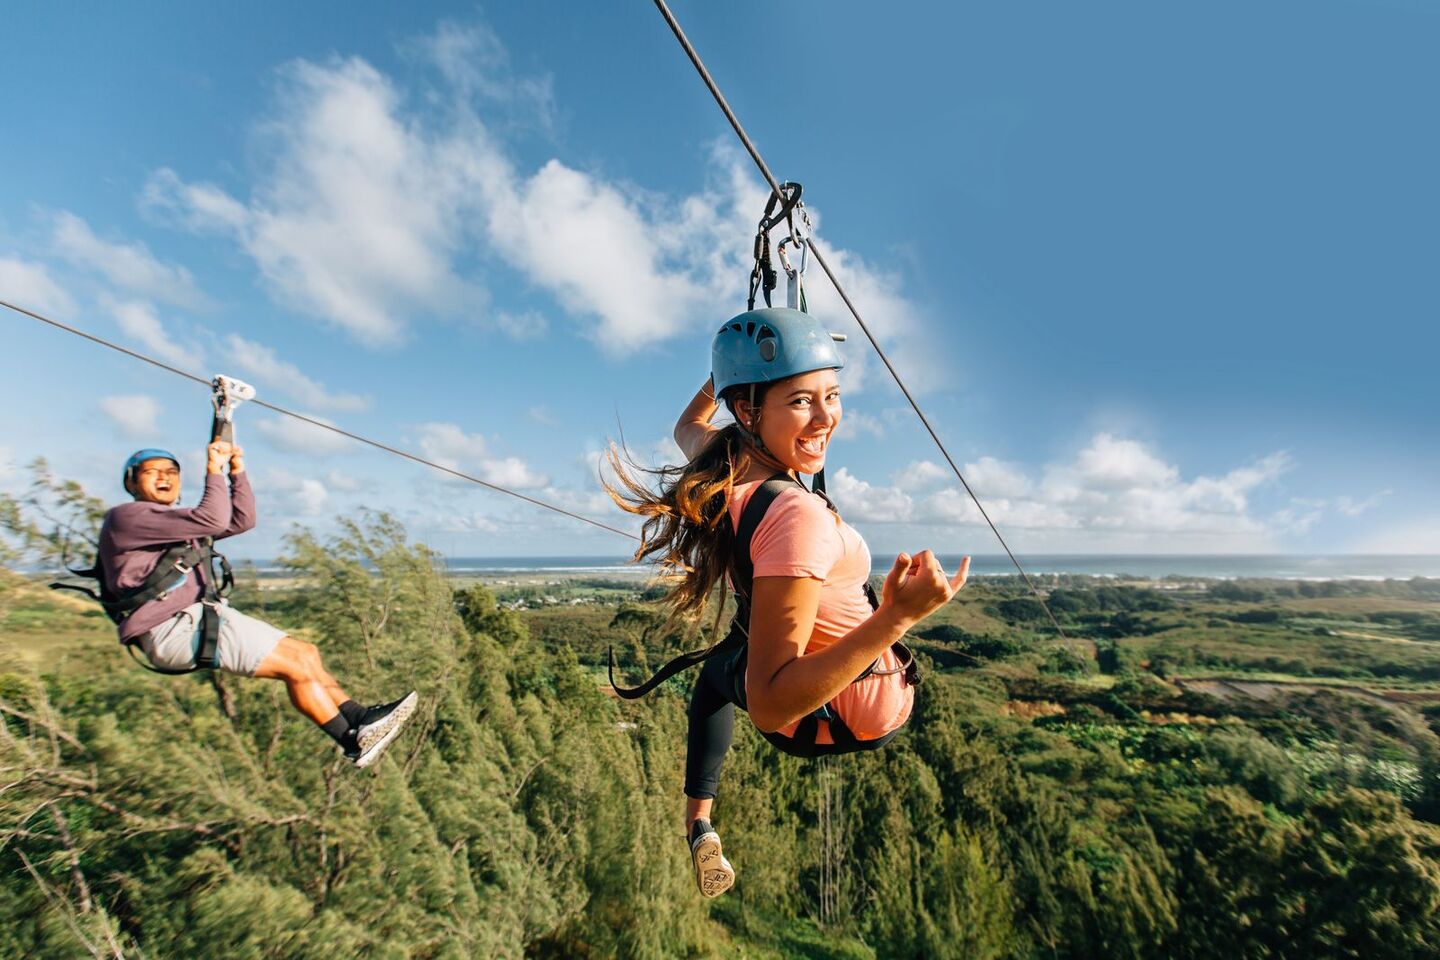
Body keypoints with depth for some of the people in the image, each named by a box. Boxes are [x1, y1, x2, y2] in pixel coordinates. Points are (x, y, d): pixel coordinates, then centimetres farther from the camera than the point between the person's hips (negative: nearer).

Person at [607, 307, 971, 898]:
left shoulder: (721, 463, -17)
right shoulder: (798, 517, -39)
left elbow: (688, 425, 11)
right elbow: (769, 706, -38)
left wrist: (730, 367, 16)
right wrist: (897, 618, -44)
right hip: (863, 714, -4)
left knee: (720, 671, 40)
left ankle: (699, 819, 40)